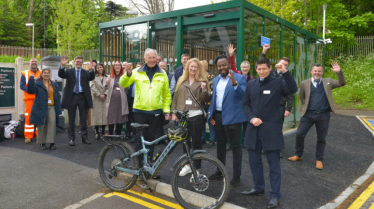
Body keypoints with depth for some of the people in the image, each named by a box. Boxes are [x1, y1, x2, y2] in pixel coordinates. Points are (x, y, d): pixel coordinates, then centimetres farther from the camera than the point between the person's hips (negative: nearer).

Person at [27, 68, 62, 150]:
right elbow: (30, 90, -15)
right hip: (41, 107, -2)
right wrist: (31, 79, -22)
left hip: (51, 107, 2)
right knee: (41, 125, 4)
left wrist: (58, 109, 6)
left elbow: (57, 97, 11)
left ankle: (51, 142, -3)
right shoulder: (37, 84, 3)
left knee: (52, 123, -8)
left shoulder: (54, 84, 13)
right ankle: (42, 143, 15)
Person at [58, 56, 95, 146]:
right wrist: (62, 66, -28)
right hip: (72, 97, 0)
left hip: (82, 96, 0)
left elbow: (91, 77, -13)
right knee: (71, 119, 7)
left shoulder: (86, 72, 6)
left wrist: (91, 69, -32)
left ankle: (84, 137, 17)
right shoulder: (69, 71, 7)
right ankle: (71, 138, 15)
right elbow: (61, 75, -10)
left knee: (84, 119, 7)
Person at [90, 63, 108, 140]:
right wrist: (99, 95, -10)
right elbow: (92, 87, -2)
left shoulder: (107, 77, 12)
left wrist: (104, 94, -10)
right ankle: (97, 132, 3)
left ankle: (103, 131, 13)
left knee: (105, 114, -1)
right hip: (96, 99, -1)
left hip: (105, 98, 1)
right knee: (96, 115, -3)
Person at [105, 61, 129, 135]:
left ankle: (118, 134, 17)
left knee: (120, 118, 5)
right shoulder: (110, 76, 9)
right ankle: (110, 134, 11)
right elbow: (107, 88, 10)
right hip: (112, 100, 0)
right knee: (111, 118, 0)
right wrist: (106, 84, -12)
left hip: (121, 101, 0)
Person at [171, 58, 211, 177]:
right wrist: (174, 112, 7)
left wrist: (204, 90, -19)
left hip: (196, 115, -3)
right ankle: (188, 165, 28)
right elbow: (175, 97, 13)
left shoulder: (202, 81, 4)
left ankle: (196, 169, 11)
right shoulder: (181, 80, 13)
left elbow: (206, 100, -1)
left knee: (196, 142, 1)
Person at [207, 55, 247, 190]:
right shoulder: (215, 80, 13)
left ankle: (236, 177, 11)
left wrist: (235, 84, -35)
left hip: (232, 117, -7)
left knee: (235, 146, 1)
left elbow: (244, 96, -21)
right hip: (217, 117, 7)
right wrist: (210, 114, 9)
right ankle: (220, 171, 33)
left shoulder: (239, 78, -8)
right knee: (220, 145, 18)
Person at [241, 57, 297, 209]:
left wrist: (285, 72, -33)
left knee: (274, 164, 2)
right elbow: (245, 104, 10)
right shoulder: (251, 84, 8)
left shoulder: (278, 82, -4)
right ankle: (258, 188, 34)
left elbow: (293, 89, -22)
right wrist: (251, 118, -6)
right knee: (254, 161, 15)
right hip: (254, 128, 5)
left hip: (271, 129, -4)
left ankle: (275, 195, 13)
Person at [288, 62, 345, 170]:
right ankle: (298, 155, 20)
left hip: (323, 115, 0)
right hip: (308, 114, 0)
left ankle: (319, 160, 22)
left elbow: (341, 83, -1)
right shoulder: (305, 83, 4)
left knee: (321, 138, 8)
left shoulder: (328, 82, 7)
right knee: (299, 134, 0)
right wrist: (307, 106, 5)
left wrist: (339, 72, -14)